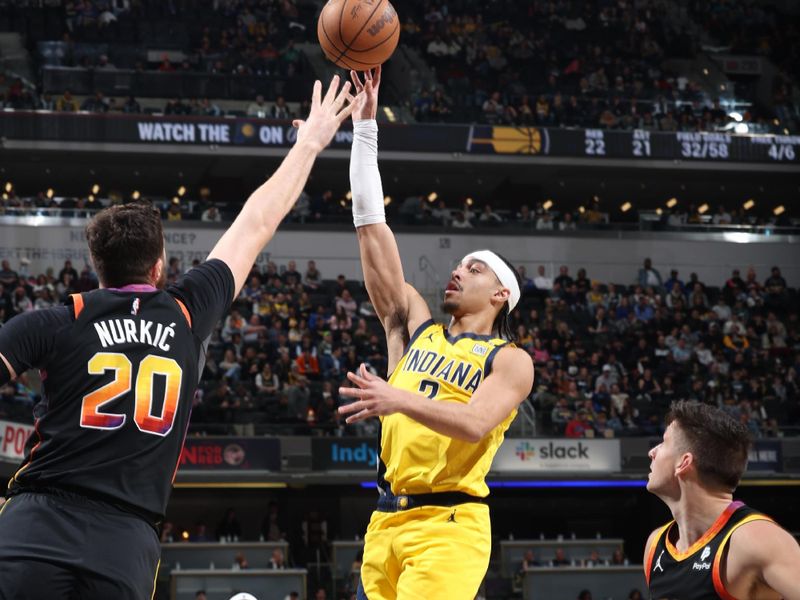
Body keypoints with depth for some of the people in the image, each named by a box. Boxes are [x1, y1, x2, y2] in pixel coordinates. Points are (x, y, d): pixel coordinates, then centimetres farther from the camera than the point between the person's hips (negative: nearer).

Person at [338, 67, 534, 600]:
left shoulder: (511, 360, 3)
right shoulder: (414, 327, 16)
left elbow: (475, 423, -16)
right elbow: (372, 227, 11)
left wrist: (398, 400, -30)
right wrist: (365, 126, 7)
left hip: (448, 525, -5)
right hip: (387, 521, 6)